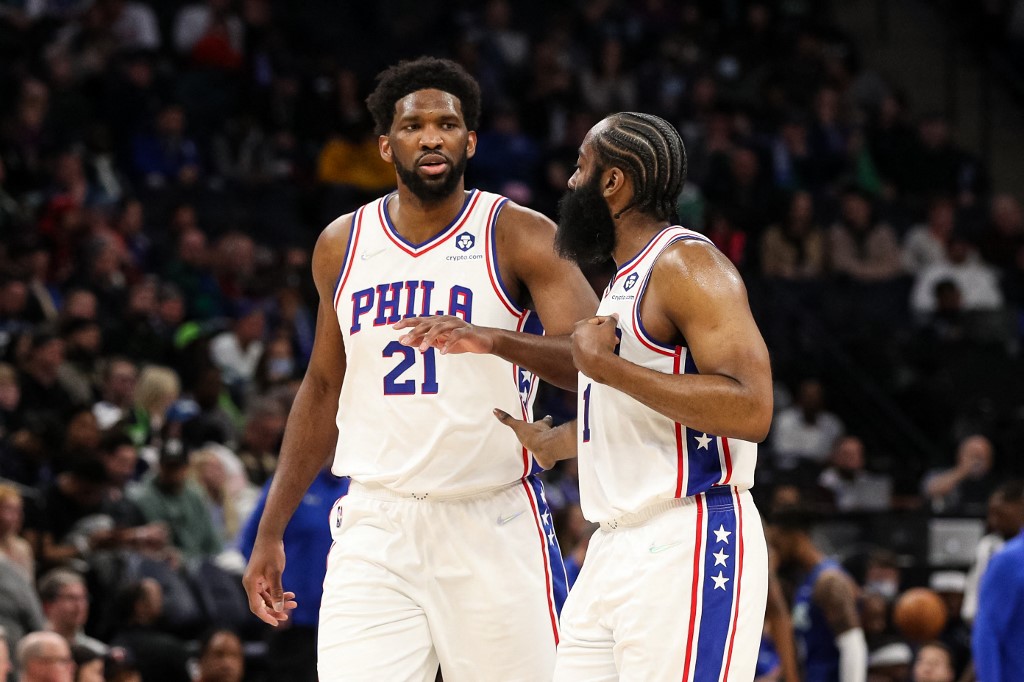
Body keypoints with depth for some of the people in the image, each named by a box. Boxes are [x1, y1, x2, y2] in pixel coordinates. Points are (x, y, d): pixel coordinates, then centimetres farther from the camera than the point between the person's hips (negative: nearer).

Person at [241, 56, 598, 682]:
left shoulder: (520, 236, -3)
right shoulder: (342, 245, 11)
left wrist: (494, 339, -33)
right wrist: (271, 531, 17)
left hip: (493, 525, -3)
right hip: (376, 526, 3)